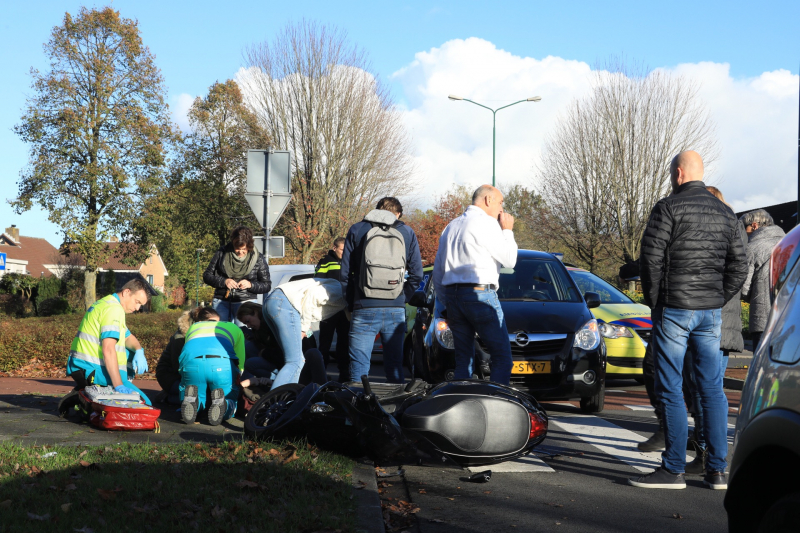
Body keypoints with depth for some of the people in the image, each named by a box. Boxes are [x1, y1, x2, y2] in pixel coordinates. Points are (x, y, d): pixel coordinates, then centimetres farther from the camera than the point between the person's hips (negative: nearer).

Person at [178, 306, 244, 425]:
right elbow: (240, 364, 28)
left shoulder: (193, 328, 39)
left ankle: (191, 398, -12)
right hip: (222, 363, -1)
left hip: (191, 361, 1)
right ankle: (220, 401, -14)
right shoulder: (233, 328, 34)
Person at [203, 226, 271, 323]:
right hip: (221, 300, 2)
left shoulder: (258, 259, 1)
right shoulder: (222, 253, 4)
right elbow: (207, 276, 7)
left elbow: (267, 285, 6)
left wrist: (250, 285, -13)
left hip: (245, 301, -2)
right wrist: (224, 281, -11)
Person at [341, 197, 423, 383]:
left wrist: (351, 303, 12)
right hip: (396, 310, 2)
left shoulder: (357, 230, 7)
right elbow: (416, 274, 5)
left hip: (365, 309, -2)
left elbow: (345, 272, 5)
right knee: (395, 367, 10)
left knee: (359, 367, 0)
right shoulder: (407, 233, 10)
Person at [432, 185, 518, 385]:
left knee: (463, 359, 8)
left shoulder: (451, 226, 21)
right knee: (502, 355, -6)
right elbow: (509, 259, -4)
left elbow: (437, 271, 22)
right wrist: (507, 231, 8)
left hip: (452, 295, 8)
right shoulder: (487, 223, -4)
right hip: (480, 294, -8)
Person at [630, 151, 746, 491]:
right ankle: (717, 470, 9)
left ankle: (673, 469, -2)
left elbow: (650, 258, -12)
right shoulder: (725, 214, 11)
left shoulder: (668, 208, -8)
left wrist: (653, 299, -1)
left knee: (670, 389, -2)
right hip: (711, 313, 6)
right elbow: (738, 268, 12)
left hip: (674, 309, -6)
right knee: (712, 389, 8)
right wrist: (717, 301, 15)